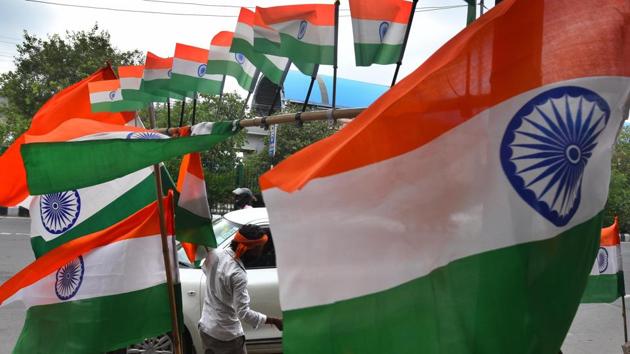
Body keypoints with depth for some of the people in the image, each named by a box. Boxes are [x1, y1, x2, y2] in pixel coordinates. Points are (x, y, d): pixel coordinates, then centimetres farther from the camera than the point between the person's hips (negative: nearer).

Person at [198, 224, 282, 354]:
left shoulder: (214, 254, -8)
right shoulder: (238, 274, -29)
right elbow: (243, 313, -27)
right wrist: (273, 321, -20)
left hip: (205, 328, 8)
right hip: (227, 336, -7)